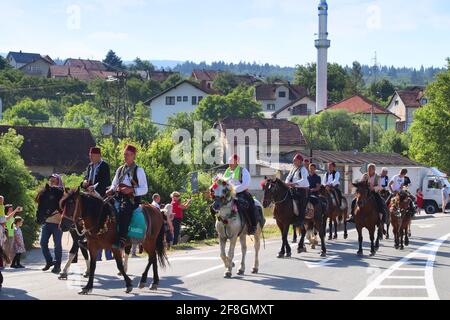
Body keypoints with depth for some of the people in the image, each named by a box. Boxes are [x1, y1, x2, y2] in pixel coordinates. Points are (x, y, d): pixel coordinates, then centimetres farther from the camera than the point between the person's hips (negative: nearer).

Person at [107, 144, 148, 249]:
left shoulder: (139, 170, 2)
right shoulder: (120, 169, 19)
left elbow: (144, 189, -2)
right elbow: (114, 184, 23)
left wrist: (131, 190, -18)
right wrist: (111, 190, -2)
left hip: (132, 198, -6)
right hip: (118, 197, 6)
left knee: (124, 210, -36)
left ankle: (121, 240, -43)